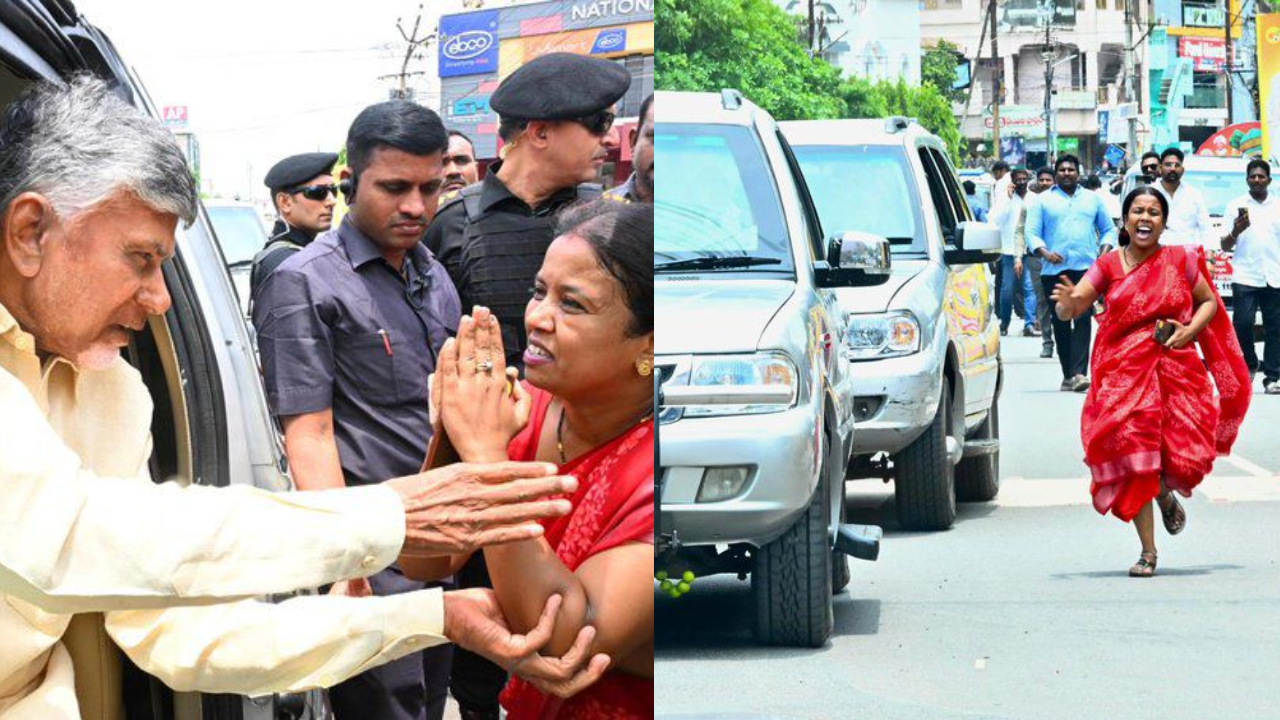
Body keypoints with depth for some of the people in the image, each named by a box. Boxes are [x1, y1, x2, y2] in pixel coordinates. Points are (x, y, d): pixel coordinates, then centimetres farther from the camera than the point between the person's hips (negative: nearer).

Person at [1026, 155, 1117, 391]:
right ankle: (1068, 374, 9)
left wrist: (1104, 251, 3)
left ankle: (1079, 373, -22)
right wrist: (1044, 252, -13)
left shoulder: (1092, 199, 17)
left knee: (1083, 320, -14)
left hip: (1086, 267, 0)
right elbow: (1032, 233, 5)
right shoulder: (1043, 201, 11)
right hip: (1055, 271, 0)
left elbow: (1108, 229, 21)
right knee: (1061, 323, 2)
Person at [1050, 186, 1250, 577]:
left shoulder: (1181, 260, 5)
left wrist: (1190, 330, -4)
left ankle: (1166, 495, 30)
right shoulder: (1109, 265, 2)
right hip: (1124, 372, -1)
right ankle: (1148, 552, 2)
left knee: (1185, 455, -9)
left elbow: (1210, 302, 15)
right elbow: (1071, 308, -3)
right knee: (1133, 458, -8)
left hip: (1177, 369, 1)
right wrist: (1067, 302, -27)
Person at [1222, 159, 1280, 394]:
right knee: (1242, 323, -9)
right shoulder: (1236, 206, 7)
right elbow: (1225, 246, 6)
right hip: (1245, 277, -2)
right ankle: (1249, 366, 14)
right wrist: (1235, 232, -15)